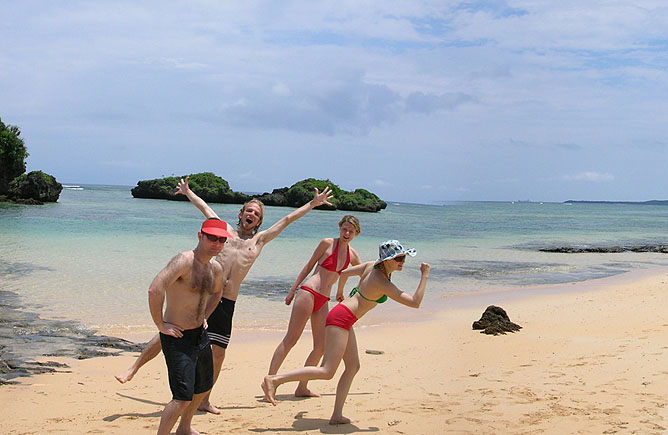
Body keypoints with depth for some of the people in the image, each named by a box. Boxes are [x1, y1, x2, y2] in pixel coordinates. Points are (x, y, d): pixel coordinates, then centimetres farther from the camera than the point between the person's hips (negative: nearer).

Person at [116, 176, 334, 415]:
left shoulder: (260, 240, 16)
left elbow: (287, 219, 19)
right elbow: (205, 208, 27)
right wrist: (188, 192, 38)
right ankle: (133, 369, 6)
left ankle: (204, 400, 20)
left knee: (218, 354, 3)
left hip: (226, 304, 1)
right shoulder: (225, 230, 14)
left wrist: (313, 204, 24)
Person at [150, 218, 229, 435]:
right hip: (177, 338, -9)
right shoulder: (185, 261, -23)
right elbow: (155, 290, -36)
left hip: (200, 334, 9)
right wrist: (160, 325, -27)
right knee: (183, 397, -14)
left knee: (203, 386, 25)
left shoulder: (216, 269, 4)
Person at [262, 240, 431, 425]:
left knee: (353, 366, 11)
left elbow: (344, 273, 16)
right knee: (327, 372, -11)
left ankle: (337, 415, 9)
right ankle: (274, 379, -15)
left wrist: (340, 292, 35)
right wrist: (425, 277, -12)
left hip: (343, 319, 10)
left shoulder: (371, 265, 5)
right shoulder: (383, 284, -17)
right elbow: (415, 303, -19)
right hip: (342, 318, -10)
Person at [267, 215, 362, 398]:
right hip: (308, 292, -6)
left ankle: (302, 388, 13)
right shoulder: (327, 243, -3)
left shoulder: (352, 254, 12)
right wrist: (292, 290, 2)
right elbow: (309, 266, 1)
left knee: (321, 347, 3)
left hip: (323, 302, 6)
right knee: (290, 339, -10)